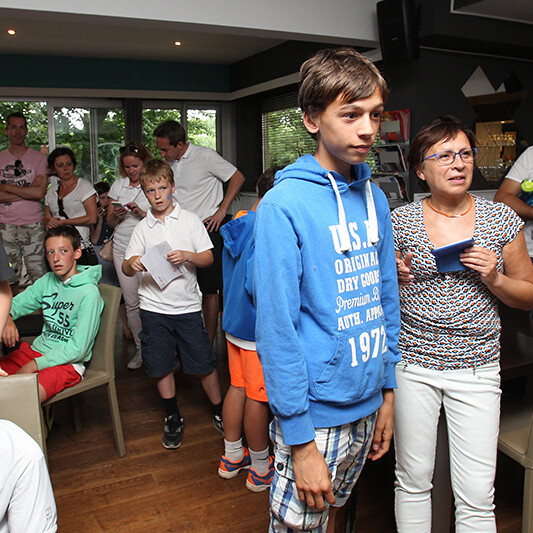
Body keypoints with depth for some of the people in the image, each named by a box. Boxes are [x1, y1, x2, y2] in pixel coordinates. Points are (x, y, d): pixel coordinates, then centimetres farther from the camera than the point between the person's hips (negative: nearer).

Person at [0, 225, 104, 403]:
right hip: (36, 349, 7)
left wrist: (34, 365, -16)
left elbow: (79, 349, -15)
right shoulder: (47, 281, 8)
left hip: (67, 363, -7)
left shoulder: (89, 293, -14)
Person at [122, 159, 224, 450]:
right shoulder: (142, 228, 5)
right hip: (153, 308, 2)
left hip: (187, 305, -2)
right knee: (161, 365, 9)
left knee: (203, 363, 3)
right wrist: (132, 263, -20)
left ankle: (219, 411, 24)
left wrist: (187, 256, -20)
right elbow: (126, 268, 2)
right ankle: (173, 417, 28)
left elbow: (208, 258, -1)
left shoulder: (190, 220, 1)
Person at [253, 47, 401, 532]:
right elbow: (276, 328, -19)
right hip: (316, 413, -6)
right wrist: (300, 441, -18)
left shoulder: (375, 198, 2)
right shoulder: (284, 205, -18)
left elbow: (386, 300, 9)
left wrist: (387, 390, 10)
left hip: (366, 404, 6)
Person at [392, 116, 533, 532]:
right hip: (412, 362, 0)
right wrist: (394, 276, -12)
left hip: (476, 368, 1)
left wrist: (494, 279, -11)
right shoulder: (400, 222, -1)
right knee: (413, 480, 11)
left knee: (477, 495, 2)